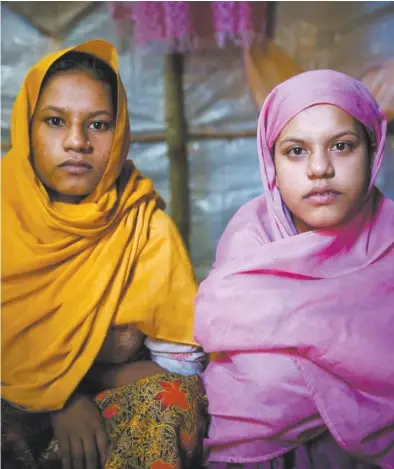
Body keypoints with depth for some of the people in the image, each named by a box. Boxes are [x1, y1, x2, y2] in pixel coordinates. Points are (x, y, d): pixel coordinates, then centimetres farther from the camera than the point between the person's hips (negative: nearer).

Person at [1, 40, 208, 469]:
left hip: (112, 401, 2)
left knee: (169, 398, -28)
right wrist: (59, 398, -19)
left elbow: (183, 363, -10)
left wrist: (72, 378, -15)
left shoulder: (147, 228, -9)